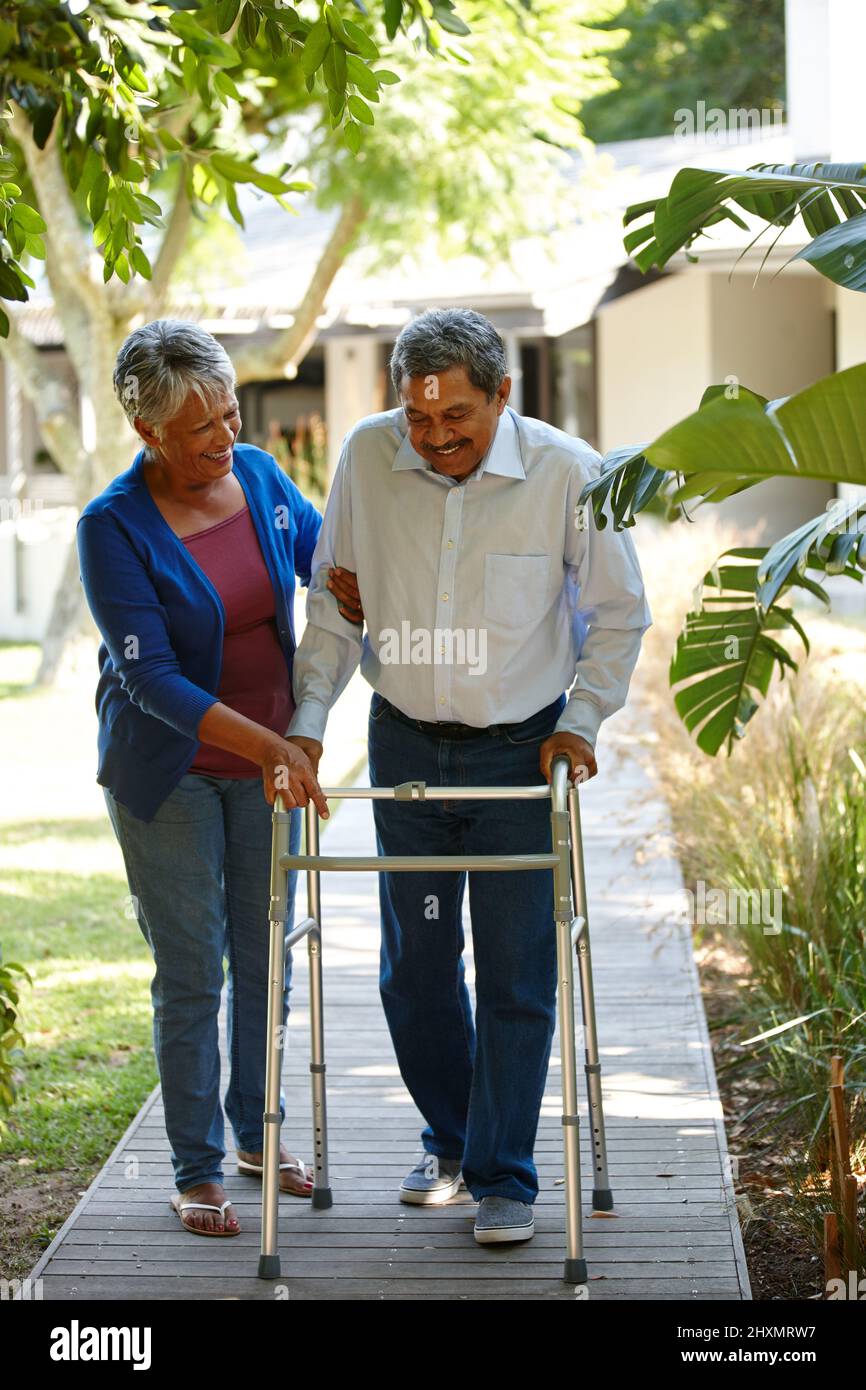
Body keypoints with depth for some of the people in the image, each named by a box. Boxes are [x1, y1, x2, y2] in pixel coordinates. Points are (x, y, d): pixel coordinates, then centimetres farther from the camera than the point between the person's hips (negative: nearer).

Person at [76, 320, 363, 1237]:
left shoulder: (259, 476, -4)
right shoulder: (113, 529, -20)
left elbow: (318, 543, 18)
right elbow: (151, 679, -23)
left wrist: (349, 585, -6)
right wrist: (270, 745, -30)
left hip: (266, 762, 5)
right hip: (169, 772, -5)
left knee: (265, 957, 13)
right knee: (190, 973, 0)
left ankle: (257, 1134, 30)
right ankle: (195, 1170, 13)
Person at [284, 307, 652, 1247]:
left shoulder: (567, 473, -13)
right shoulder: (366, 457, -7)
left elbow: (619, 613, 0)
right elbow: (333, 603, 5)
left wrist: (581, 719, -7)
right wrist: (307, 718, -1)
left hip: (522, 749, -3)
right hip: (405, 745, 3)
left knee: (517, 973, 0)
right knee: (414, 966, 10)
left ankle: (504, 1177, 11)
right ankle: (450, 1137, 32)